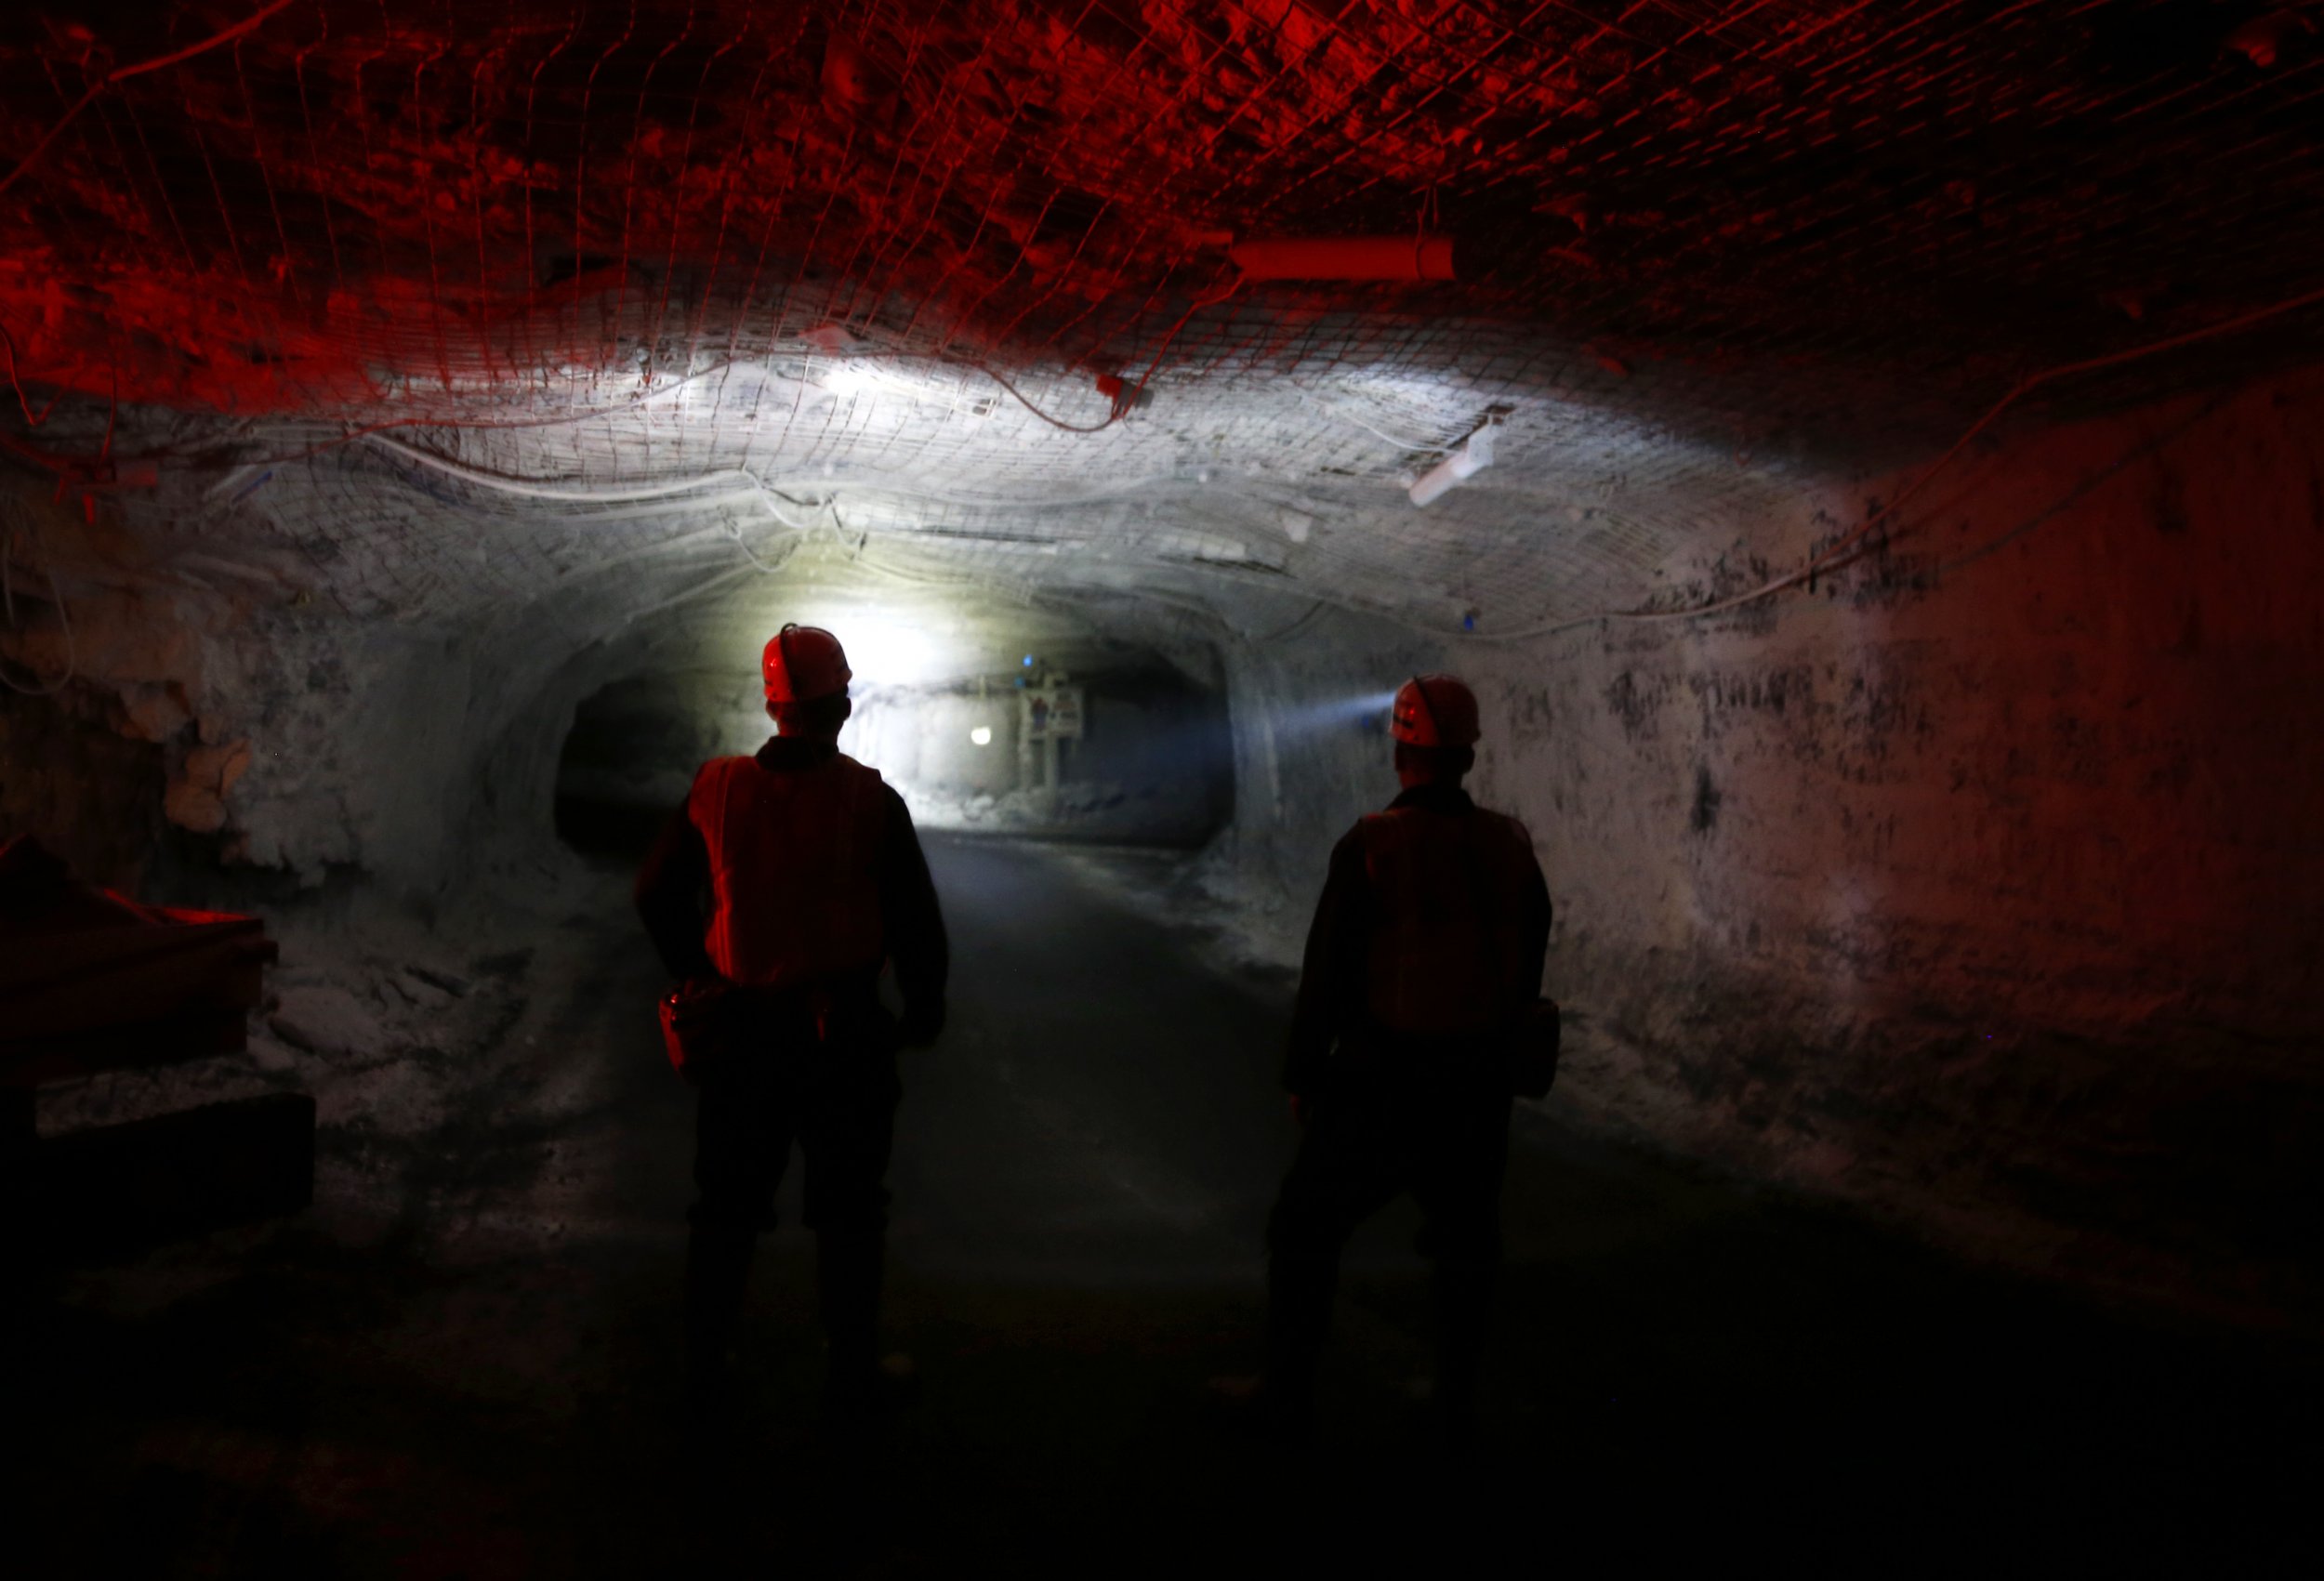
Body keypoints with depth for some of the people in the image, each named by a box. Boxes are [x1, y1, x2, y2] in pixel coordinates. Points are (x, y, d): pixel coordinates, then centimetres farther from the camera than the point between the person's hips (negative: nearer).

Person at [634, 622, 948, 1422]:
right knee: (848, 1210, 11)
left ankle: (704, 1365, 28)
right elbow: (917, 921, -7)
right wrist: (923, 1012, 8)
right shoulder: (871, 802, -12)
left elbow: (657, 892, 8)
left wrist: (697, 976, 22)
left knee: (727, 1202, 17)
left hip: (742, 1026, 3)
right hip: (845, 1033, -3)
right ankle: (852, 1373, 20)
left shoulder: (717, 790, -3)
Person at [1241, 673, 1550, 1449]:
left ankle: (1288, 1396, 18)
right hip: (1477, 1086, 4)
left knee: (1306, 1230, 13)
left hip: (1378, 1084, -3)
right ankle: (1456, 1407, 26)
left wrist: (1303, 1073, 1)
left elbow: (1327, 970, -10)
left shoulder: (1370, 845, -13)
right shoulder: (1510, 847, -1)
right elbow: (1529, 970, 6)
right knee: (1468, 1247, 20)